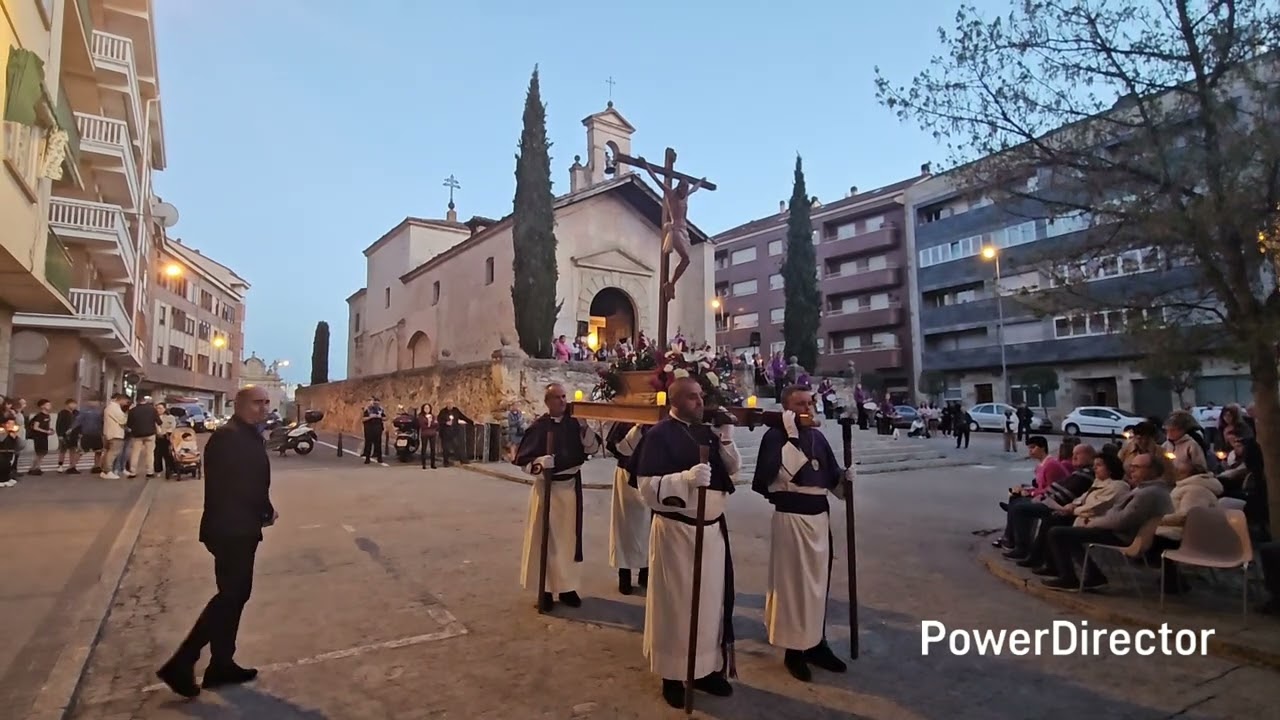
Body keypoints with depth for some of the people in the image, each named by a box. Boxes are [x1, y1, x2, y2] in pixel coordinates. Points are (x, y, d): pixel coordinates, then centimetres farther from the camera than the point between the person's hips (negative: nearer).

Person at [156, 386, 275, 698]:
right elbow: (230, 486, -22)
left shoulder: (248, 436, 13)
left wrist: (263, 511, 0)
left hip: (240, 528, 10)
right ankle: (181, 664, 5)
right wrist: (266, 512, -13)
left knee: (235, 594, 15)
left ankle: (222, 664, 25)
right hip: (231, 529, -10)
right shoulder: (228, 436, -18)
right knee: (231, 596, -4)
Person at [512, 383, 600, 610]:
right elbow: (522, 460, -7)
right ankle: (546, 588, 15)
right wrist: (541, 462, -26)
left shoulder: (574, 424, 2)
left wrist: (584, 426, -17)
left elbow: (593, 448, -6)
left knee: (569, 537, 10)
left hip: (571, 487, 3)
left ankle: (567, 587, 22)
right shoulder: (538, 427, -6)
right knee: (545, 538, 3)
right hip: (546, 487, -3)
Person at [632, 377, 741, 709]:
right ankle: (673, 675, 22)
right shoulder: (658, 435, -13)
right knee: (677, 602, 5)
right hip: (676, 530, -6)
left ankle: (708, 668, 30)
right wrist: (686, 477, -31)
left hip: (712, 527, 7)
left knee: (711, 599, 14)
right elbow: (646, 487, -18)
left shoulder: (706, 431, 8)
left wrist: (726, 439, -6)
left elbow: (733, 469, 12)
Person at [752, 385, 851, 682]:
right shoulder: (775, 436, -11)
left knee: (818, 581, 16)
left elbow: (831, 474, 13)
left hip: (819, 515, 7)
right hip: (791, 517, -7)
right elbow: (778, 473, -24)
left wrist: (844, 480, -6)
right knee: (792, 583, 3)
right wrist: (792, 436, -25)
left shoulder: (817, 436, 9)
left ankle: (816, 643, 33)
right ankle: (794, 649, 19)